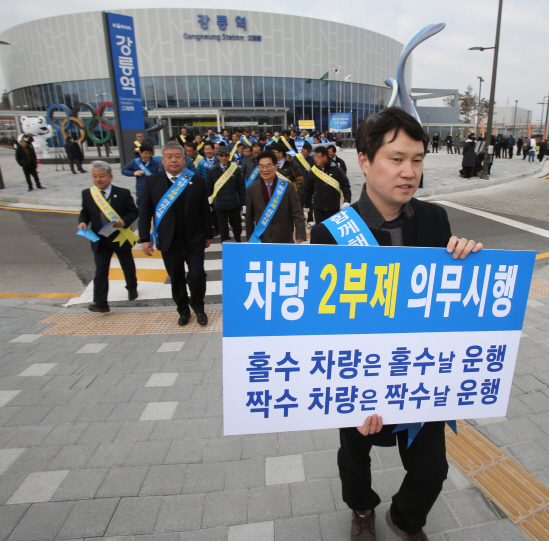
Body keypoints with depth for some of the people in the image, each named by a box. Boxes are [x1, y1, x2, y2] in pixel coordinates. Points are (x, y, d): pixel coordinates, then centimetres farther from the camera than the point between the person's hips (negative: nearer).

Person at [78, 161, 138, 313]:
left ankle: (132, 288, 44)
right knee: (100, 271, -4)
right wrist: (82, 222, -14)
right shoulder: (87, 194, -1)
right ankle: (101, 302, -3)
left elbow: (134, 212, -7)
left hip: (121, 239, -1)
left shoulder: (123, 193, -9)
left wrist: (124, 222, -25)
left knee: (128, 266, 19)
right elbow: (85, 213, 8)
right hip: (100, 241, 1)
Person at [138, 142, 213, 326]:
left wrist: (208, 235, 5)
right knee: (176, 279, 12)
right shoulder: (152, 182, 0)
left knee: (197, 276, -3)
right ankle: (183, 310, 32)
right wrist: (145, 238, -4)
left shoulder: (197, 180, -1)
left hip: (194, 240, -1)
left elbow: (205, 210, 3)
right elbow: (145, 212, 1)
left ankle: (198, 308, 23)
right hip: (168, 241, 1)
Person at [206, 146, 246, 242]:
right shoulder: (212, 170, 0)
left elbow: (242, 188, 2)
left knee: (237, 227, 17)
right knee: (223, 230, 4)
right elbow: (208, 189, 6)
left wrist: (243, 203, 0)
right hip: (219, 205, 0)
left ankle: (238, 244, 42)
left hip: (234, 204, 1)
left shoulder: (236, 170, -1)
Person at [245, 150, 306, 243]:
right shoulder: (252, 188, 0)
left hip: (284, 239, 0)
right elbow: (249, 217, 7)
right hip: (261, 239, 1)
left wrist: (300, 236, -15)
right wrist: (250, 239, 9)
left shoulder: (288, 187, -4)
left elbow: (297, 214, -5)